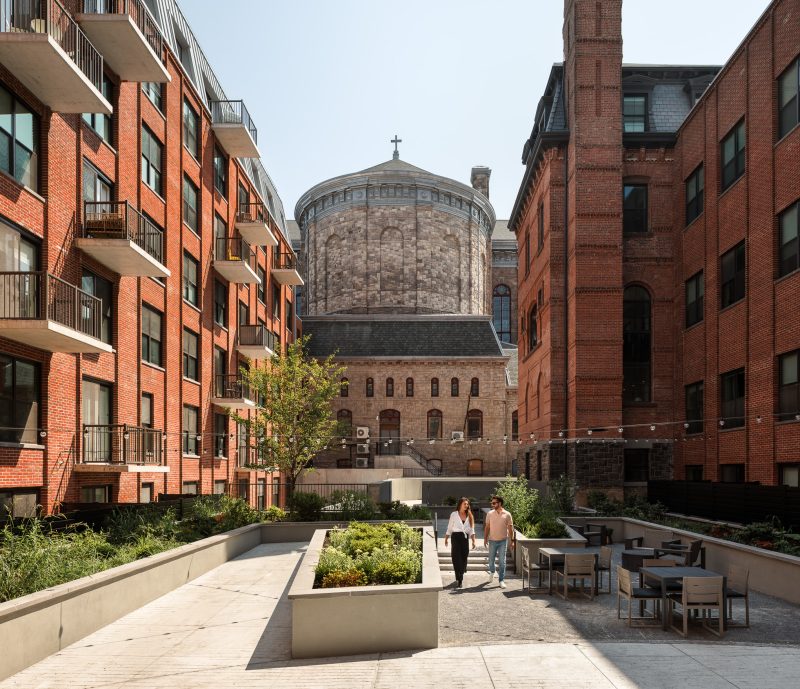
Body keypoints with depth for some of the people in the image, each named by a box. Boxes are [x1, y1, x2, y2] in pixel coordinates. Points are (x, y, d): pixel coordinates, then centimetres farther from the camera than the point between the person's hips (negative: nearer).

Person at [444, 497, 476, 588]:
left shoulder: (469, 516, 10)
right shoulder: (454, 514, 2)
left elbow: (471, 530, 8)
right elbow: (449, 528, 6)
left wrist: (473, 540, -1)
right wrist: (446, 539, 5)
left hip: (465, 538, 3)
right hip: (456, 537, -3)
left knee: (464, 559, 4)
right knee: (457, 558, -10)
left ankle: (460, 578, 20)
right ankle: (459, 579, -11)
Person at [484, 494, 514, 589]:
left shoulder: (507, 514, -5)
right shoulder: (490, 514, 0)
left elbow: (510, 528, -1)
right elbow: (487, 527, 5)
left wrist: (512, 540, -4)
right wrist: (485, 538, -1)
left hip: (503, 541, -2)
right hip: (492, 540, 2)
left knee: (502, 561, -2)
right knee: (491, 559, 11)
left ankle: (501, 580, 5)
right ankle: (491, 572, 42)